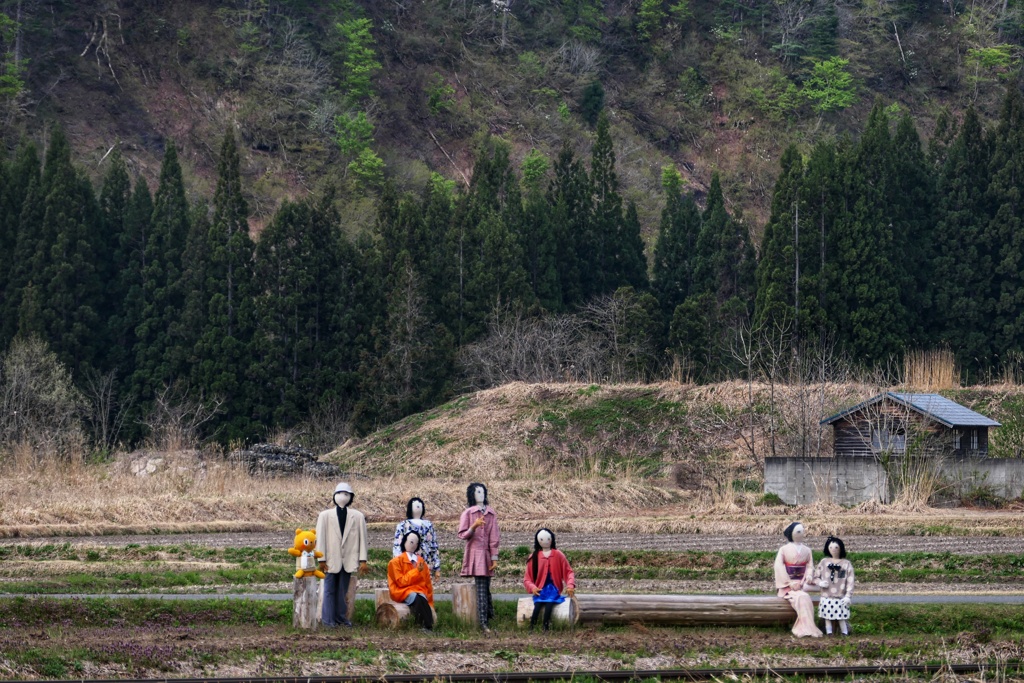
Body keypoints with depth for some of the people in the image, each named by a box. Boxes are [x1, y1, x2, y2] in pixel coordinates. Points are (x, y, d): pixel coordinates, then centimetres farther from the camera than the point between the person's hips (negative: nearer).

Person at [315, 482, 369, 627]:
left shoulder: (358, 516, 4)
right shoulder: (325, 515, 2)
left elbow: (362, 538, 3)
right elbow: (320, 538, 0)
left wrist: (363, 560, -1)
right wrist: (322, 560, -5)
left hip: (348, 560, 1)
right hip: (331, 560, -1)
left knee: (343, 591, 7)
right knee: (330, 590, 2)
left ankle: (341, 617, 14)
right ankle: (328, 619, 5)